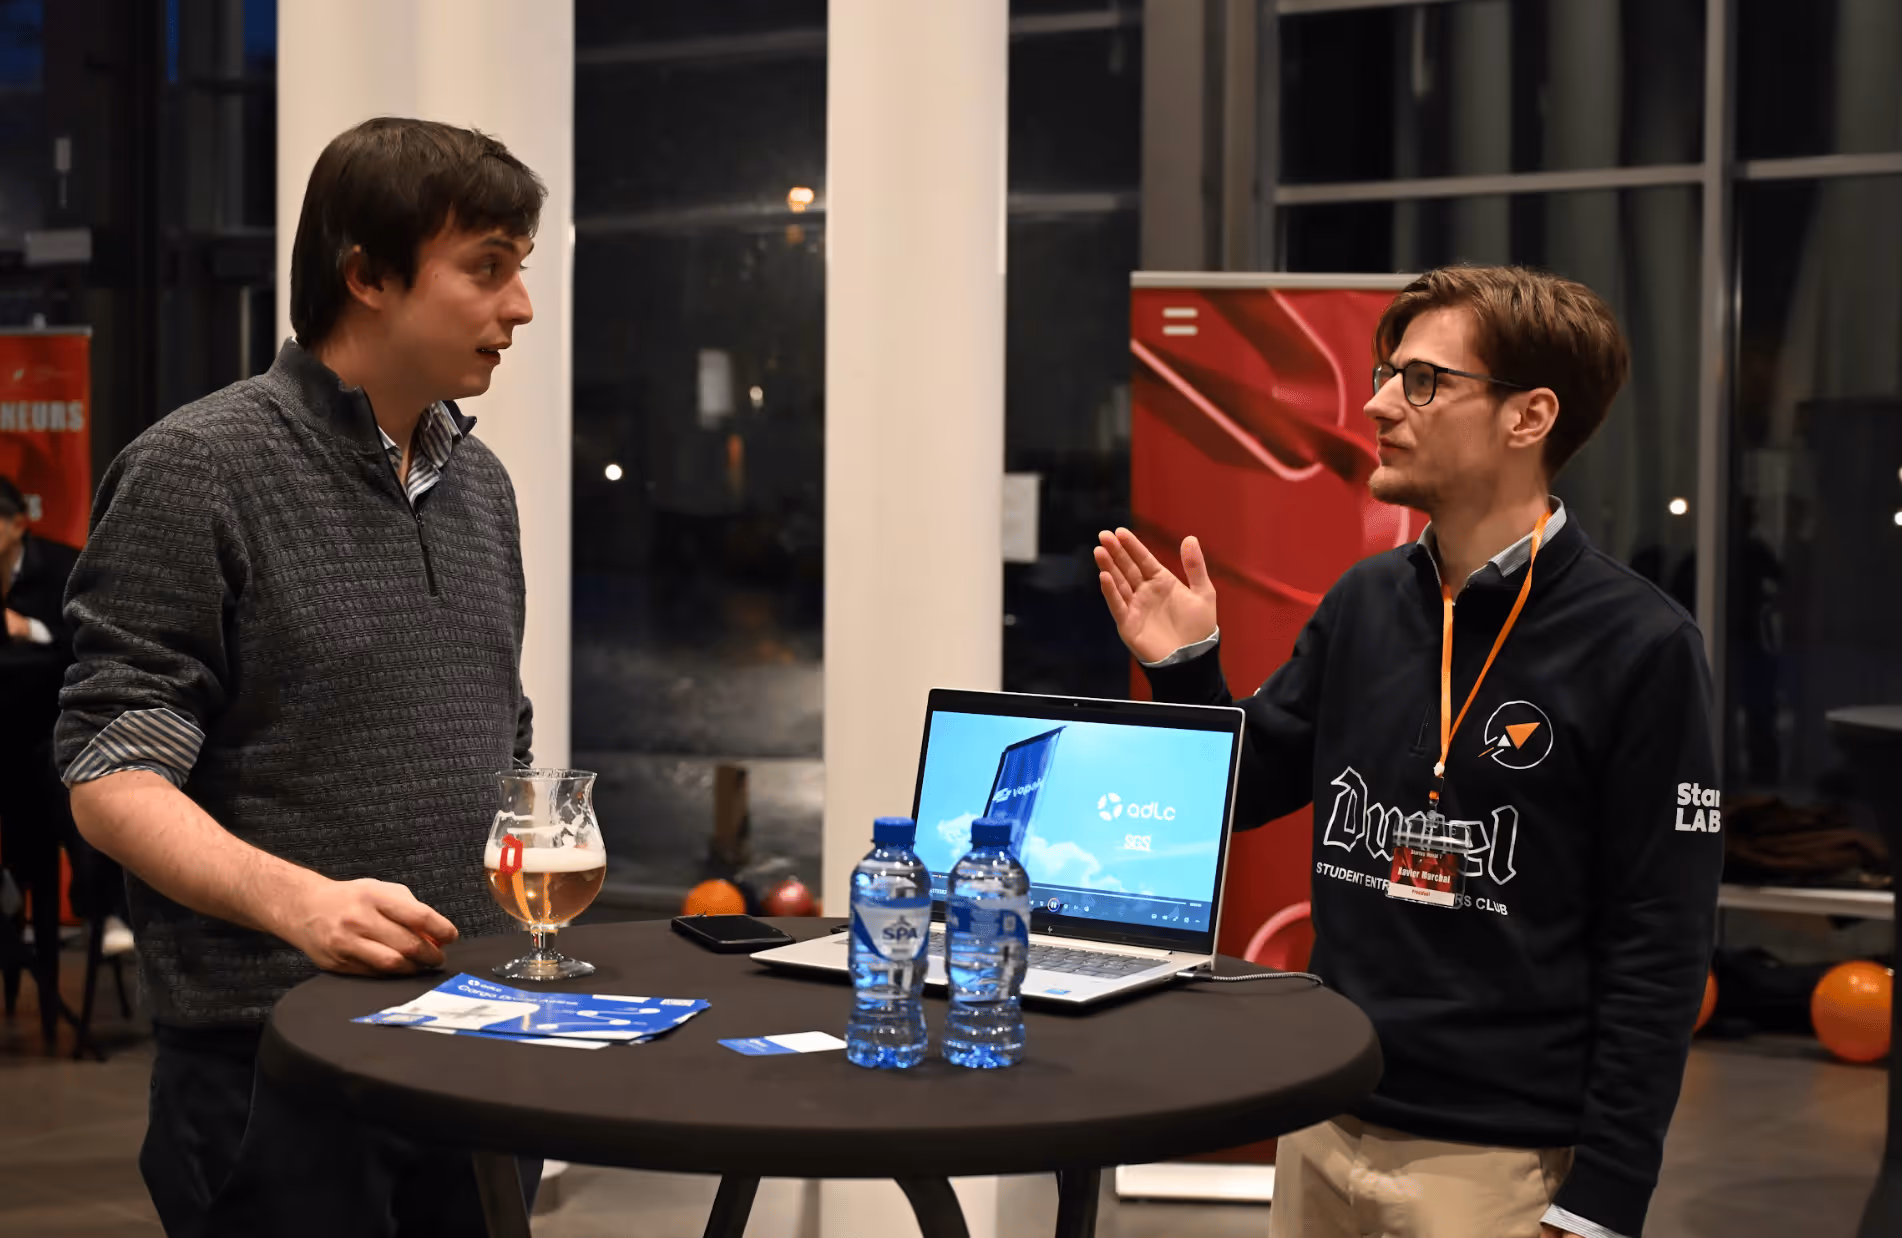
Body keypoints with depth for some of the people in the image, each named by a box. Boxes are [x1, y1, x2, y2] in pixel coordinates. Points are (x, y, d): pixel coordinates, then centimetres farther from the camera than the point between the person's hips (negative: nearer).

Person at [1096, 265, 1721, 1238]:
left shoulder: (1638, 647, -12)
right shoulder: (1366, 603, 3)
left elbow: (1657, 956, -12)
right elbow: (1242, 790, 15)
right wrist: (1183, 670, -3)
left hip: (1501, 1158, -5)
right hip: (1323, 1131, 5)